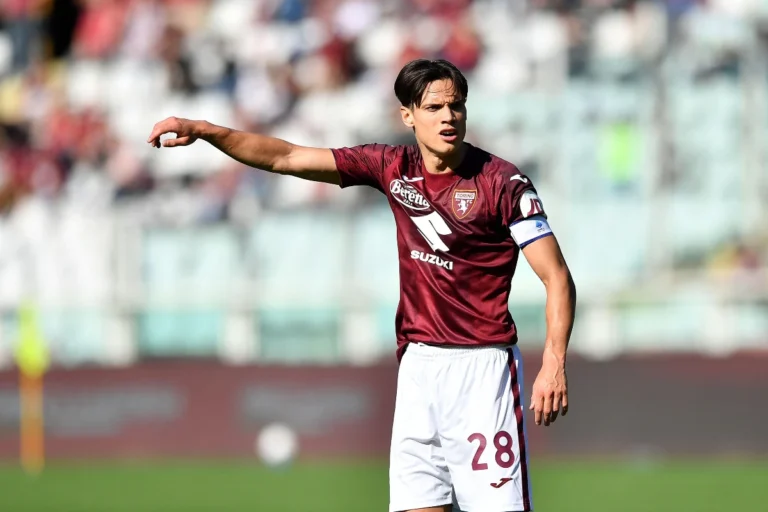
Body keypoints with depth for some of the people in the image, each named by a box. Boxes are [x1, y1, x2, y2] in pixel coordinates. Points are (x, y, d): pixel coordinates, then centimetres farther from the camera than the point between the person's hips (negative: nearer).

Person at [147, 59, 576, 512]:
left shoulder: (503, 182, -8)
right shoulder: (393, 168, 6)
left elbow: (557, 278, -9)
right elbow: (285, 158, 9)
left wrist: (554, 365, -21)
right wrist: (202, 130, 1)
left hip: (482, 367, -5)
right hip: (418, 364, 5)